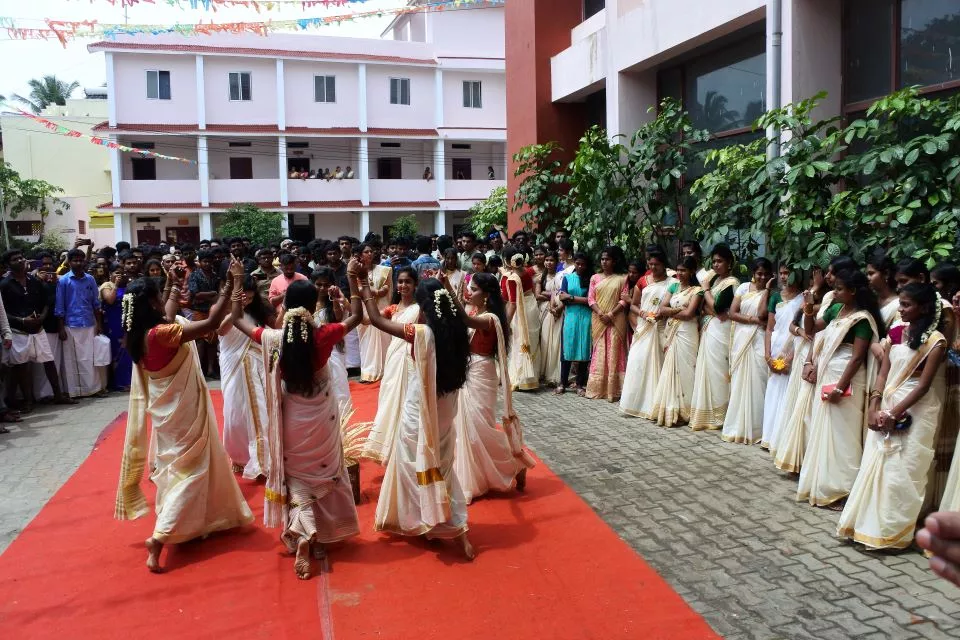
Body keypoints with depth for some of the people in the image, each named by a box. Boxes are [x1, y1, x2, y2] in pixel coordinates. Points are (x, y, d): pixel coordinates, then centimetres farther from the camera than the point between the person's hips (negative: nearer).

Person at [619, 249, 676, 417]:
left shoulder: (672, 283, 0)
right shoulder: (642, 281, 10)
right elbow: (633, 305, 12)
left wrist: (664, 313, -19)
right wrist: (642, 312, -8)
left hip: (659, 330, -3)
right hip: (642, 328, 3)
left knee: (655, 365, -3)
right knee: (637, 364, -1)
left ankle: (653, 406, 3)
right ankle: (635, 403, 5)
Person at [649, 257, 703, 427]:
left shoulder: (697, 290, -4)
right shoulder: (673, 287, 13)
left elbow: (688, 314, -15)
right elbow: (662, 309, 4)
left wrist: (671, 311, -3)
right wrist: (680, 309, -9)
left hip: (686, 333, -5)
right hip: (671, 332, 6)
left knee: (682, 369, -3)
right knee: (670, 369, 6)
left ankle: (680, 411, 3)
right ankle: (669, 409, 12)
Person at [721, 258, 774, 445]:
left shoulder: (771, 293, 2)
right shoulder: (744, 287, 8)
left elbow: (762, 314, -14)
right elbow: (732, 313, 0)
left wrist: (766, 290, -9)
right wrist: (754, 320, -11)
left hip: (759, 341, -2)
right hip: (741, 339, 2)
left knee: (756, 382, -4)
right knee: (739, 383, 5)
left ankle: (754, 427, 4)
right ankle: (737, 427, 14)